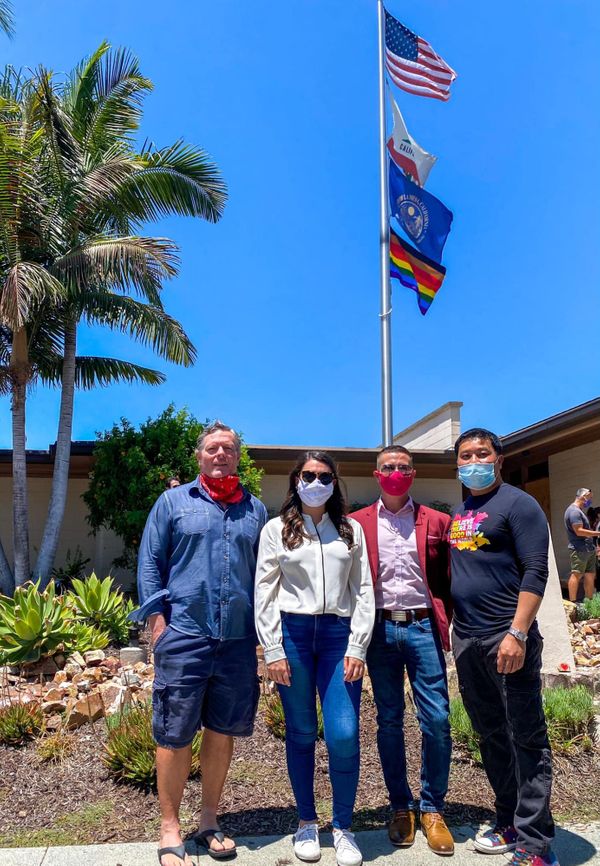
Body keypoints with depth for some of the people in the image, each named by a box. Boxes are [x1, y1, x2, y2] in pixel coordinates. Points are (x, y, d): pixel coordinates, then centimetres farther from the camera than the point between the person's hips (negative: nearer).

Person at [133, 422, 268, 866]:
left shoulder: (255, 509, 11)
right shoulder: (173, 502, 4)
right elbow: (150, 562, 3)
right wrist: (158, 620, -5)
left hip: (238, 639, 3)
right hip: (183, 636, -2)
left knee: (223, 731, 13)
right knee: (174, 735, 5)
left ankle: (209, 820, 31)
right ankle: (170, 830, 23)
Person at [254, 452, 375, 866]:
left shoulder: (351, 530, 10)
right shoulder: (277, 529, 5)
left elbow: (364, 591, 7)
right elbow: (264, 593, 2)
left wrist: (357, 648, -1)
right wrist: (273, 651, -4)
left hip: (339, 634, 1)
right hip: (293, 632, -1)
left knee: (344, 734, -5)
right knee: (301, 733, 8)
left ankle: (343, 827, 16)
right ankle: (307, 822, 28)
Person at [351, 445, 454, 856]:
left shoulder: (436, 522, 6)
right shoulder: (358, 523, 4)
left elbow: (448, 579, 8)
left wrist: (442, 621, 1)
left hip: (422, 626, 0)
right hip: (380, 630, 0)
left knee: (436, 720, -1)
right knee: (389, 722, 9)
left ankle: (432, 809, 19)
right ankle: (401, 807, 26)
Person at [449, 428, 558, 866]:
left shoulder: (517, 504, -7)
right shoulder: (458, 513, 14)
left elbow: (535, 571, -14)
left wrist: (517, 634, -21)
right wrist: (448, 625, 13)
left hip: (506, 637, -7)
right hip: (466, 640, 7)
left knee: (526, 739, 2)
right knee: (491, 736, 17)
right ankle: (509, 823, 31)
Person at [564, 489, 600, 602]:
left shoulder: (579, 511, 20)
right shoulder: (574, 511, -14)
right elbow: (579, 531, -21)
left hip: (588, 549, 10)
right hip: (580, 549, -10)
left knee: (591, 575, 11)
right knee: (577, 574, -9)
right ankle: (573, 603, -7)